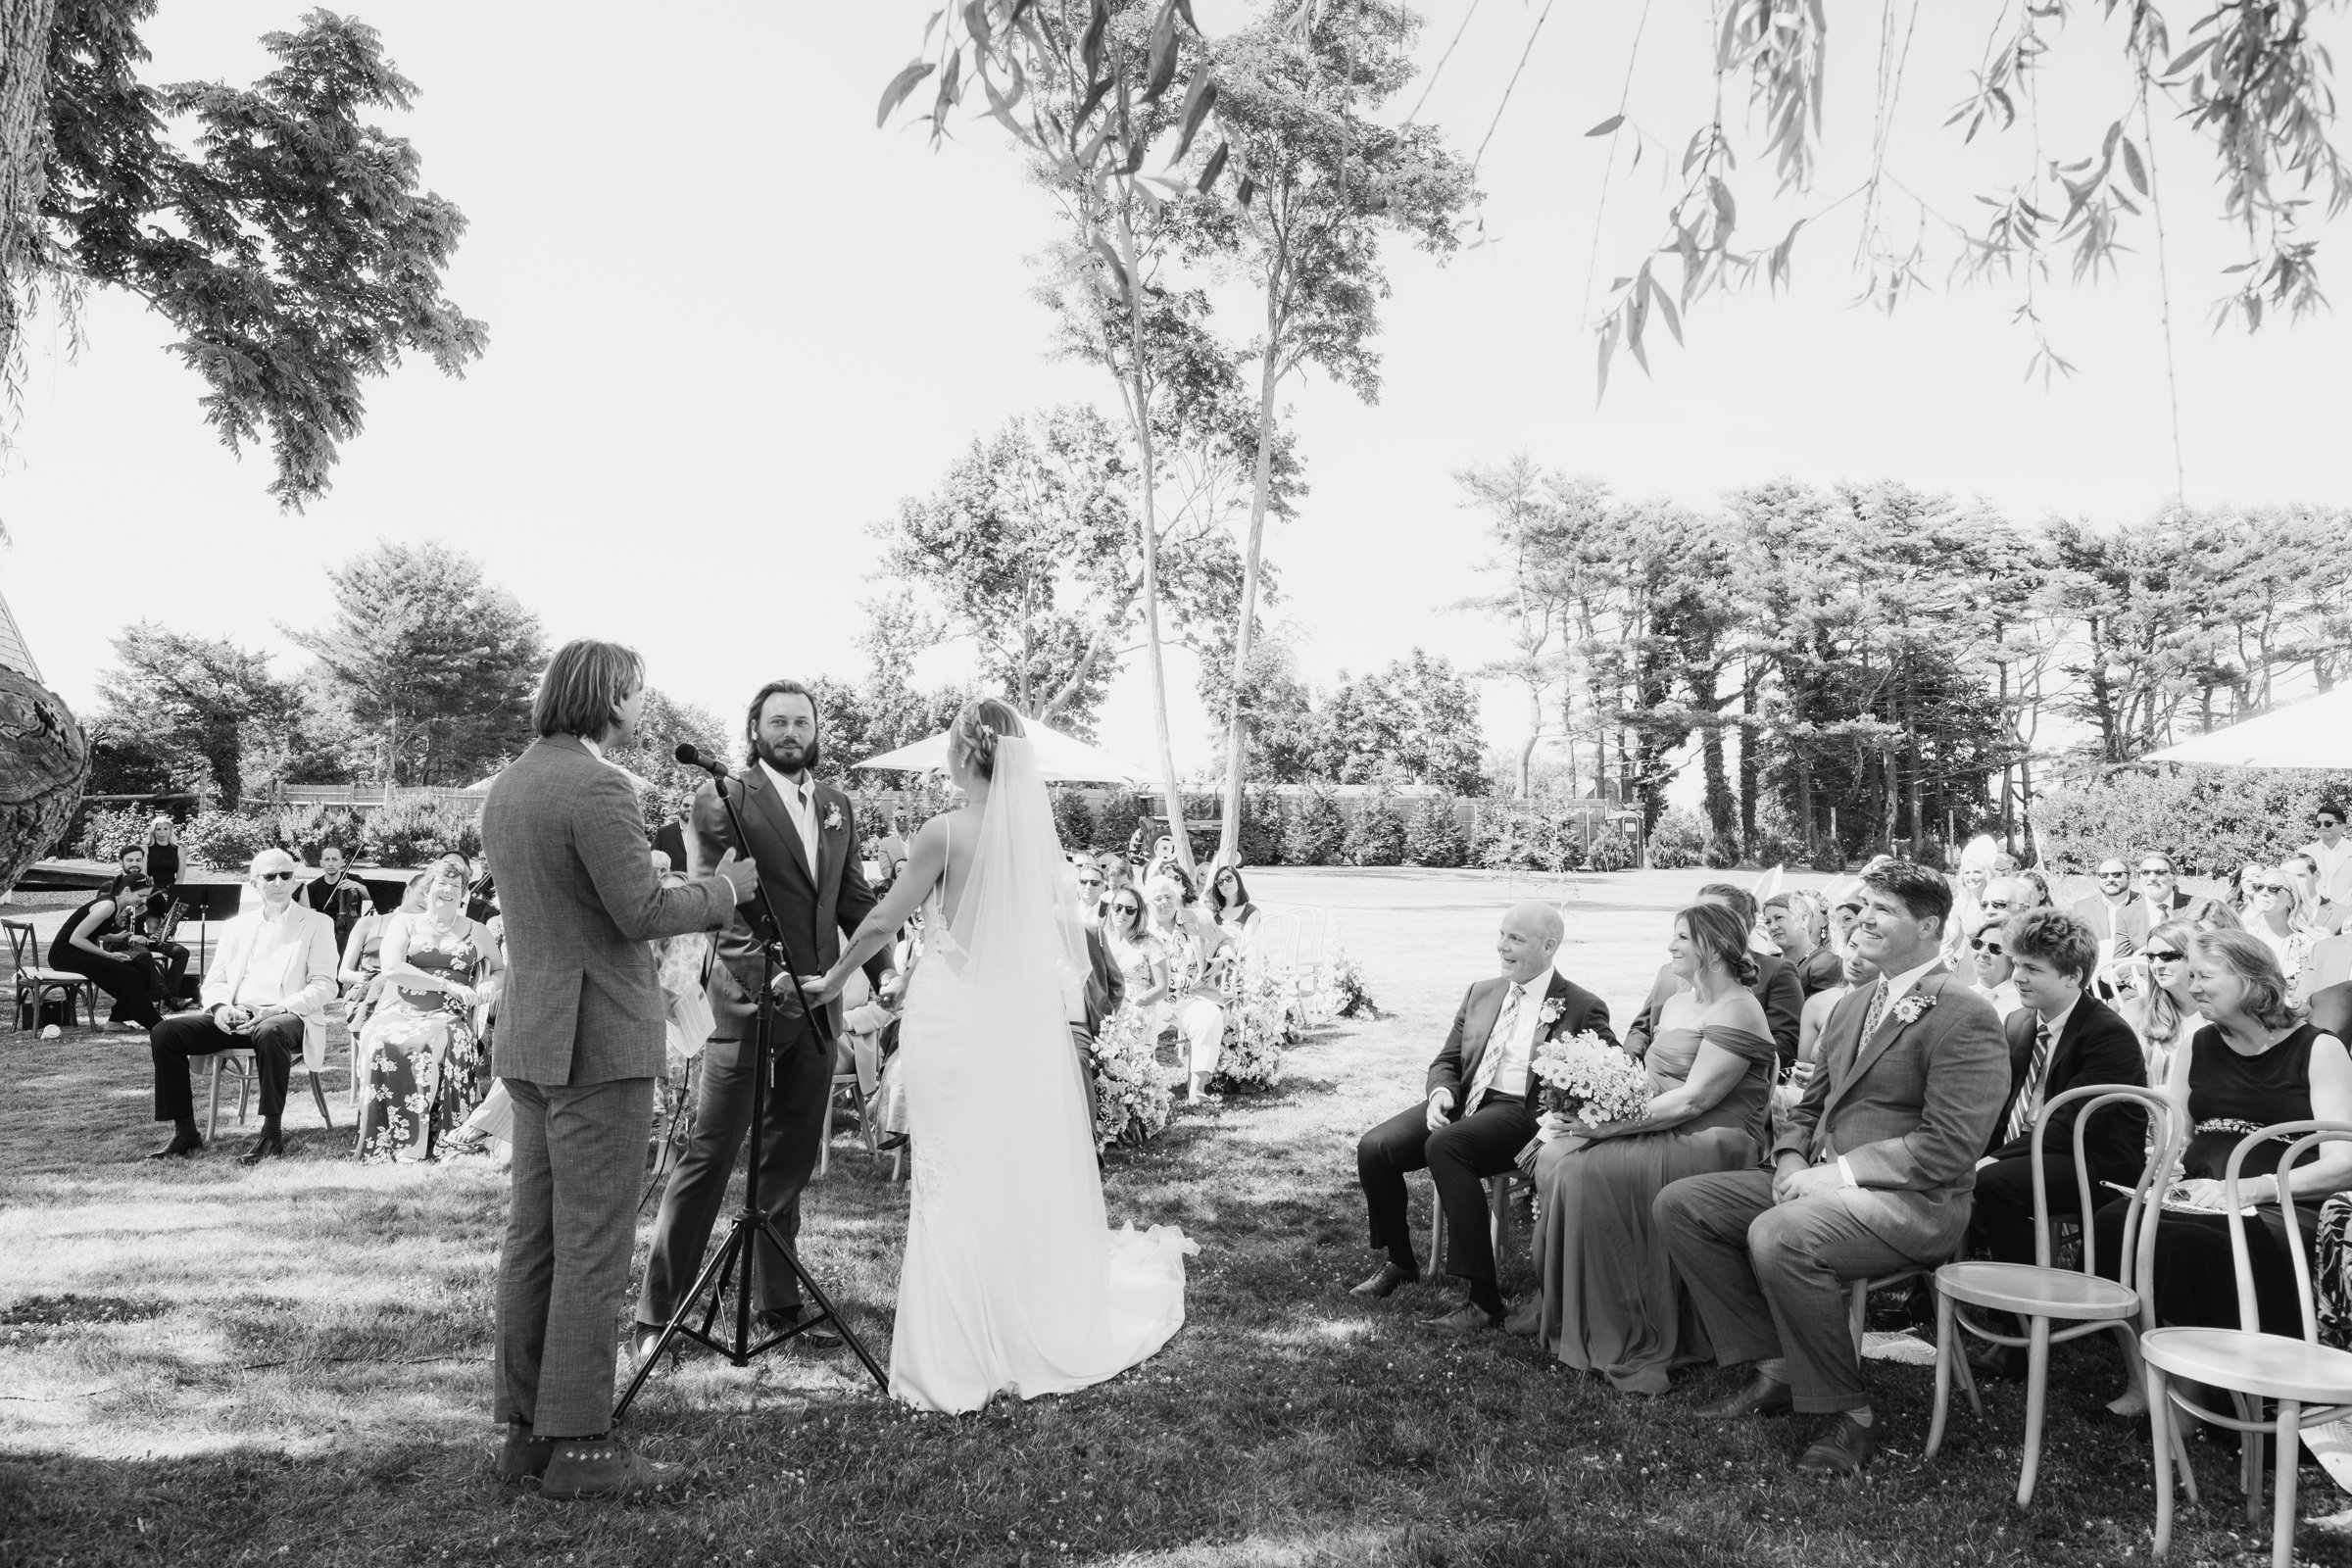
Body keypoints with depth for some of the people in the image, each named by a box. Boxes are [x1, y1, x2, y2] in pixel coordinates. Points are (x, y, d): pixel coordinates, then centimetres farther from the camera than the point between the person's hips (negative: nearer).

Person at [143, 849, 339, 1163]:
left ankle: (272, 1134, -29)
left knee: (269, 1032, -39)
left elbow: (324, 986, -2)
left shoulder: (316, 924, 7)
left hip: (287, 1017, -5)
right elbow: (214, 980, 16)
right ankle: (185, 1132, -9)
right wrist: (220, 1007, -8)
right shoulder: (237, 925, 20)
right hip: (236, 1017, 5)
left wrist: (276, 1010, -18)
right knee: (164, 1032, -17)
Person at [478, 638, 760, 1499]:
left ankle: (525, 1426, 20)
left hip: (529, 1038, 9)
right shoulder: (597, 786, -16)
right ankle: (578, 1443, 4)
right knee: (592, 1245, -3)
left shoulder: (505, 786, 13)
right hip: (597, 1039, -9)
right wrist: (725, 887, -3)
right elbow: (643, 914, -19)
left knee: (533, 1234, 12)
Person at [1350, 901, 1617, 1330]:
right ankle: (1400, 1261, 11)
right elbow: (1447, 1060, 18)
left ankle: (1484, 1300, -29)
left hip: (1521, 1113, -6)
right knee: (1373, 1148, -14)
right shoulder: (1480, 993, 18)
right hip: (1464, 1101, 6)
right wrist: (1440, 1092, -6)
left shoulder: (1583, 1008, 1)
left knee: (1443, 1146, -34)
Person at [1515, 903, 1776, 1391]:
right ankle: (1558, 1309, -2)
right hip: (1662, 1129, 9)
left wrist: (1609, 1125, -23)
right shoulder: (1675, 1003, 17)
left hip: (1716, 1145, -8)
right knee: (1555, 1158, -12)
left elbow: (1693, 1099, -19)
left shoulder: (1736, 1012, -12)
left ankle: (1628, 1344, -17)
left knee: (1589, 1170, -27)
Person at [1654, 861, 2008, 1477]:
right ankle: (1775, 1367, 3)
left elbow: (1950, 1147, -19)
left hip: (1914, 1202, -9)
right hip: (1823, 1182, 9)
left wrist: (1840, 1172, -20)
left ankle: (1851, 1414, -15)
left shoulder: (1966, 1018, -10)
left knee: (1777, 1235, -35)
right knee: (1679, 1205, -4)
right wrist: (1792, 1160, 1)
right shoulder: (1851, 1007, 17)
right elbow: (1810, 1106, 22)